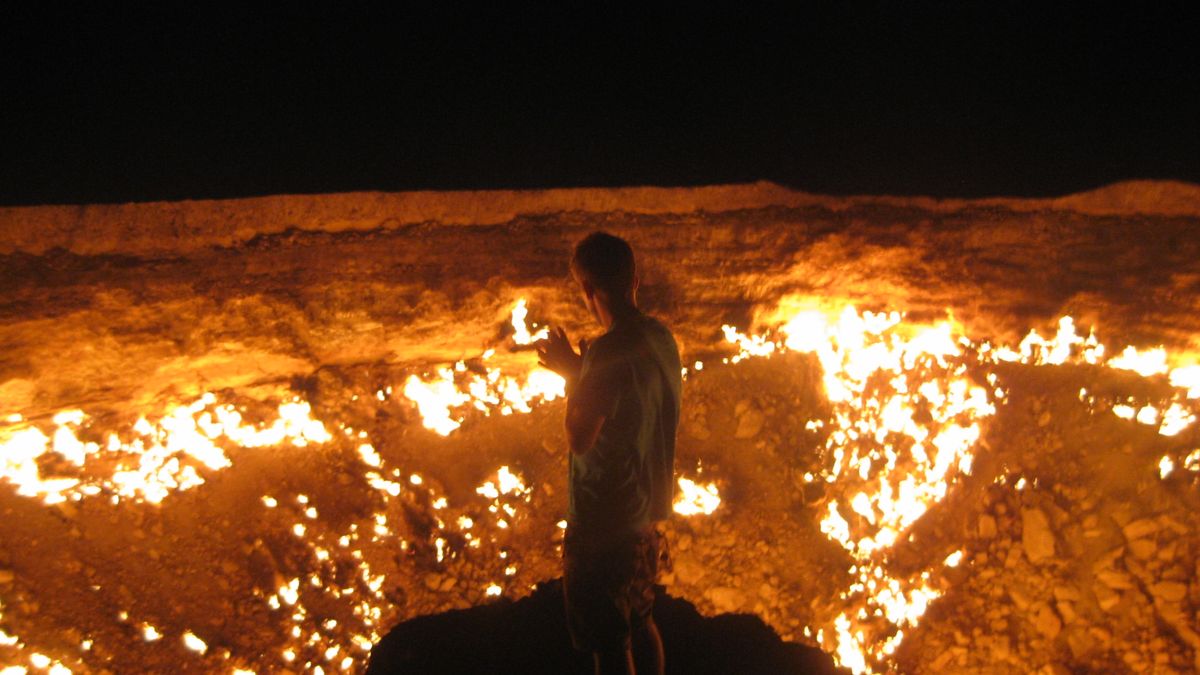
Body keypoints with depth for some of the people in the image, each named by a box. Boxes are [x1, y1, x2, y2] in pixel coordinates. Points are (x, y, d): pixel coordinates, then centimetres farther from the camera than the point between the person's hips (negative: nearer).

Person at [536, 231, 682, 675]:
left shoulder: (610, 352, -26)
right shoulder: (661, 338, 1)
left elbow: (580, 439, -22)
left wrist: (572, 375, -11)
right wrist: (581, 372, 11)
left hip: (603, 524, -9)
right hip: (645, 514, 9)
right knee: (640, 624, 26)